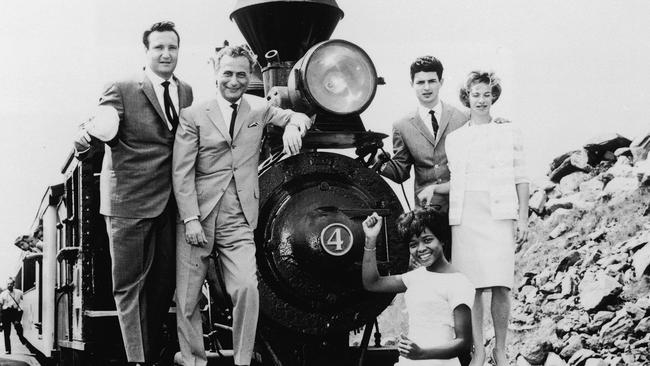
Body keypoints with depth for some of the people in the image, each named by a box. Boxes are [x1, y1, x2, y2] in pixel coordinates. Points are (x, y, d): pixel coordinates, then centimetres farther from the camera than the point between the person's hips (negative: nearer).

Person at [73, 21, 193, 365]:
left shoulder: (186, 92, 10)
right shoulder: (121, 90, -7)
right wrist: (86, 140, -42)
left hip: (170, 203, 6)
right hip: (130, 201, -5)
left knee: (164, 282, 14)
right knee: (130, 284, 2)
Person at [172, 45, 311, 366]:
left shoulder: (259, 108, 12)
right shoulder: (193, 116, 3)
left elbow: (296, 117, 23)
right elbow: (182, 173, -2)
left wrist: (293, 126, -2)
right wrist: (190, 218, -12)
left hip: (238, 222, 1)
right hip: (197, 216, -1)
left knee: (247, 288, -17)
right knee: (186, 298, 1)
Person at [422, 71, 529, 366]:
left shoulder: (509, 133, 12)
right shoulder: (454, 139, 16)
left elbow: (521, 179, 9)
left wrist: (523, 218, 2)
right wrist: (432, 189, 4)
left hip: (500, 215, -1)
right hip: (465, 217, 1)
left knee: (500, 286, -8)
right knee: (473, 287, -4)